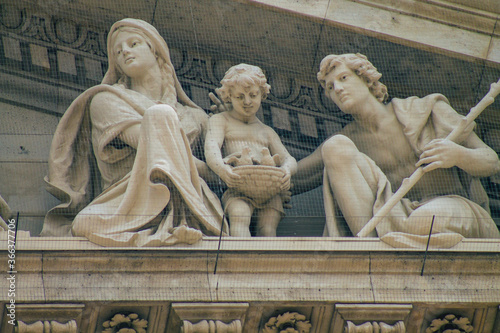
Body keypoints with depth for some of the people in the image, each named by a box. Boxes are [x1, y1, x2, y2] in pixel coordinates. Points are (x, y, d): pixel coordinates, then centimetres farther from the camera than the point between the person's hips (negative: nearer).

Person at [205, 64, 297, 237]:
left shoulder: (267, 132, 34)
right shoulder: (220, 120, 22)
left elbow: (289, 159, 19)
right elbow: (211, 147, 0)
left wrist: (286, 169, -12)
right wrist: (221, 168, -26)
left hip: (269, 189, 4)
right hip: (237, 188, -4)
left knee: (268, 229, -25)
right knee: (239, 216, -37)